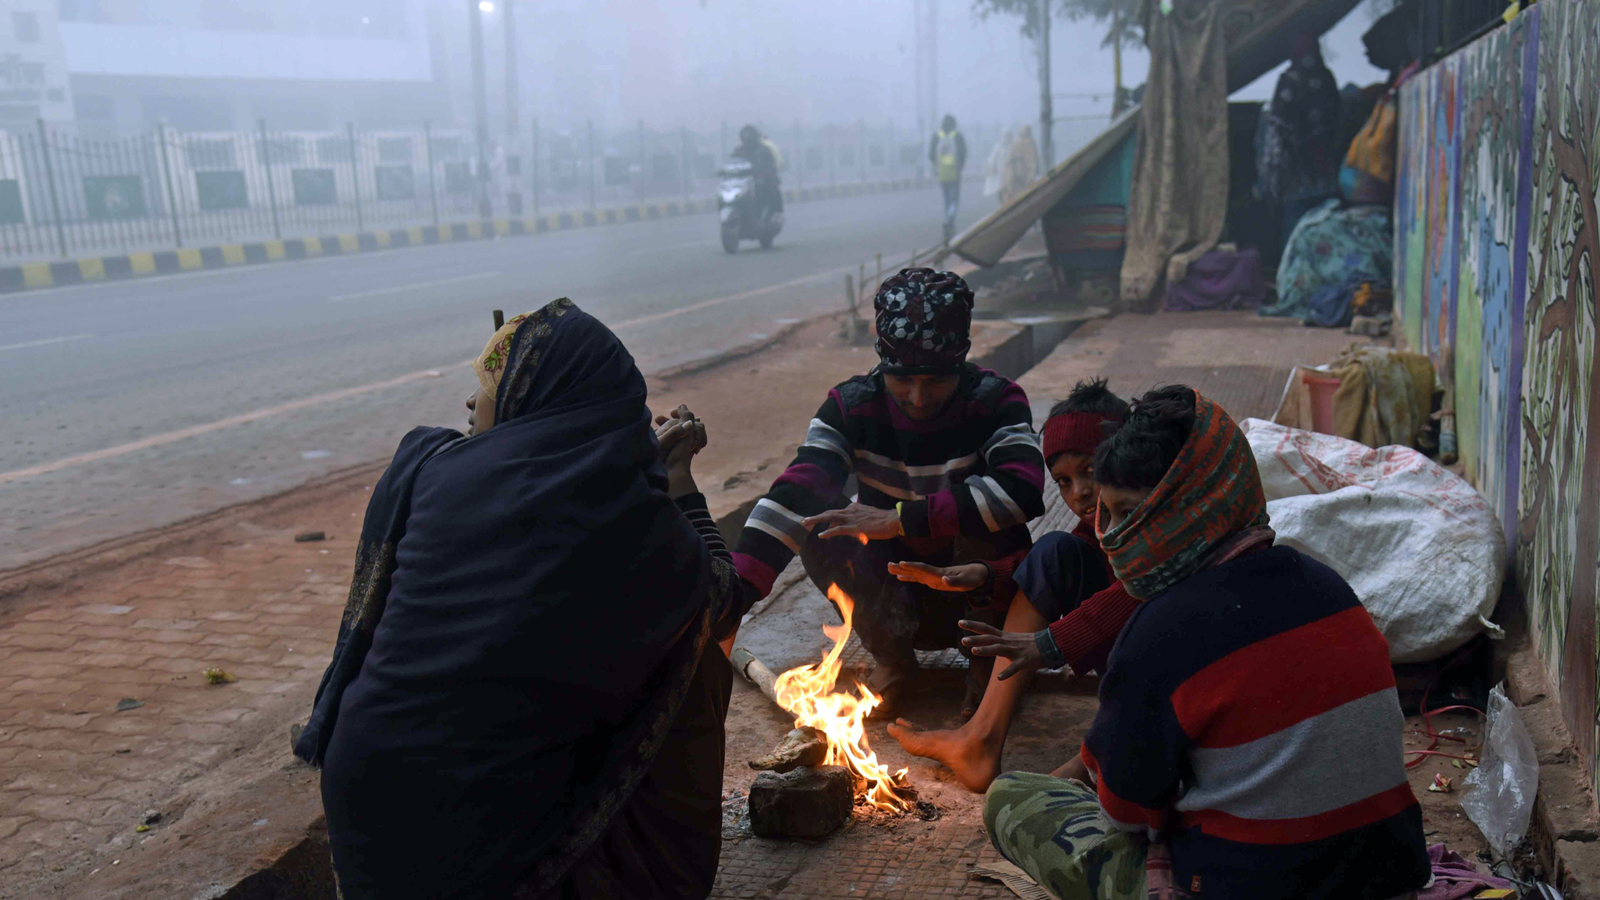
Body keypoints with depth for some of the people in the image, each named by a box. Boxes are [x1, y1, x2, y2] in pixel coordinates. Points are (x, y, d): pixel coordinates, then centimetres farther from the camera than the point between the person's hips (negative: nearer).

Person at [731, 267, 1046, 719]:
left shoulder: (995, 402, -17)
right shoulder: (853, 406, -14)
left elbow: (1024, 490, -37)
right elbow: (794, 495, -28)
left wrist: (902, 519, -39)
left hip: (977, 596, -1)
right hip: (895, 601, 2)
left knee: (987, 517, -32)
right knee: (819, 522, -24)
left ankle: (987, 654, -4)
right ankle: (893, 657, -2)